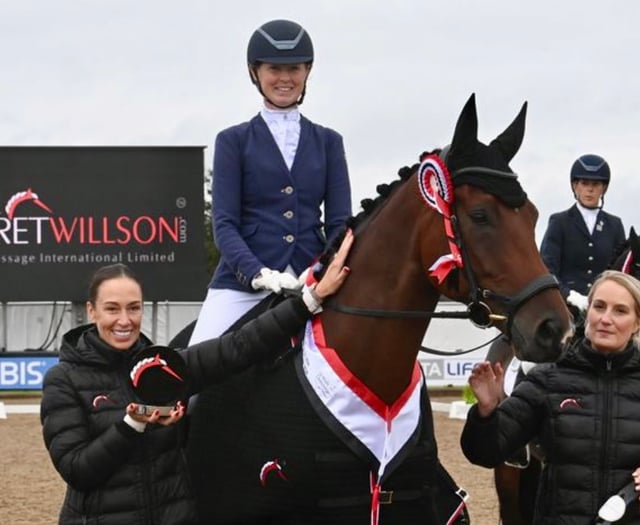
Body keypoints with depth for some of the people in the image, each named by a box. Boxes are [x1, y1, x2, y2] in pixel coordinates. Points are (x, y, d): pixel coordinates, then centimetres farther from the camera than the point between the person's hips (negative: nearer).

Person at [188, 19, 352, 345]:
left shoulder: (328, 142, 15)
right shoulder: (233, 141, 9)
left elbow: (339, 222, 8)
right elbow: (224, 223, 0)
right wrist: (259, 274, -18)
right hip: (242, 285, -2)